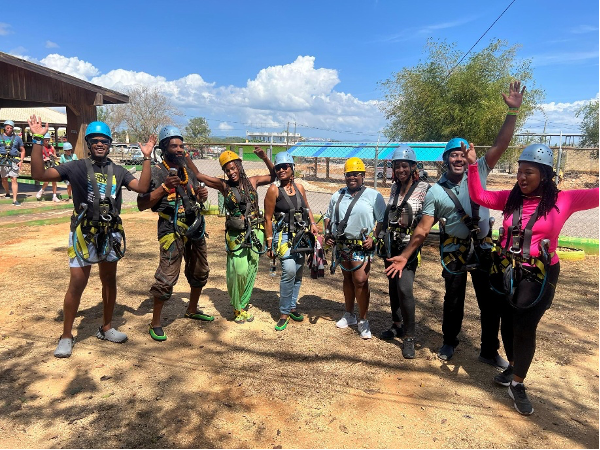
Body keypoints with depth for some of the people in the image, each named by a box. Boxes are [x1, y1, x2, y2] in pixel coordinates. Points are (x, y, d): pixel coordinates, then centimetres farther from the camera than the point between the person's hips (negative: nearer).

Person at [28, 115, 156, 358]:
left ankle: (106, 328, 29)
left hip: (111, 233, 4)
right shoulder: (76, 167, -2)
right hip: (84, 233, -4)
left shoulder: (118, 171, 7)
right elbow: (39, 174, -12)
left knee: (109, 281, 13)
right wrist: (37, 140, -18)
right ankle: (66, 336, 13)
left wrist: (146, 157, -10)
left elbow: (142, 186, -7)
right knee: (77, 284, -3)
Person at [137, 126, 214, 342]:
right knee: (167, 277, -10)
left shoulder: (188, 171, 14)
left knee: (199, 272, 17)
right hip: (173, 230, -7)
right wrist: (164, 187, -21)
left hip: (196, 228, 7)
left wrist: (201, 195, 1)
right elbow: (142, 204, -13)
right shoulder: (156, 173, -7)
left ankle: (192, 310, 37)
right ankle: (155, 323, 5)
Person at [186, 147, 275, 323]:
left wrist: (264, 158, 0)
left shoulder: (252, 181, 7)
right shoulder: (224, 185, 3)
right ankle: (237, 308, 16)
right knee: (239, 271, -6)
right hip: (236, 234, -2)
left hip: (255, 232, 2)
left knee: (250, 271, 7)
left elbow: (274, 176, 12)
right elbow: (197, 175, 3)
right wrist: (186, 156, -5)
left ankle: (244, 306, 25)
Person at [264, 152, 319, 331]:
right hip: (284, 236, -6)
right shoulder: (274, 190, -8)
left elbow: (307, 208, 23)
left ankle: (292, 307, 27)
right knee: (289, 271, -21)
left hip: (301, 236, 6)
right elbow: (268, 218, -8)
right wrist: (270, 244, -11)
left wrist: (312, 224, 7)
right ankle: (284, 313, -7)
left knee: (298, 273, 10)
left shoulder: (299, 188, 8)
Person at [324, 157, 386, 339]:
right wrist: (327, 234, 5)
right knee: (347, 279, 16)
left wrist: (373, 238, -15)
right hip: (341, 245, 5)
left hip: (361, 246, -5)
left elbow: (383, 221, -5)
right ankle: (349, 314, 30)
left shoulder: (373, 196, -5)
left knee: (360, 281, -10)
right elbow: (328, 217, 18)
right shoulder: (337, 196, 11)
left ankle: (363, 320, 5)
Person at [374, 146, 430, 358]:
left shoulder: (423, 188, -8)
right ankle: (397, 325, 32)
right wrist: (376, 234, 15)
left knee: (404, 288, -14)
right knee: (393, 286, 14)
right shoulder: (394, 188, 10)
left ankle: (409, 336, 0)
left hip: (409, 246, -6)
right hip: (391, 244, 6)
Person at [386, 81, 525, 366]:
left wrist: (513, 110, -18)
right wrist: (405, 255, -12)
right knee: (453, 300, 14)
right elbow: (423, 228, -7)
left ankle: (489, 351, 26)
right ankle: (450, 342, 37)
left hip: (483, 248, 2)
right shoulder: (435, 192, -6)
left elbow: (500, 145, -10)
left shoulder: (478, 174, 0)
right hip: (454, 251, -1)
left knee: (491, 302, 8)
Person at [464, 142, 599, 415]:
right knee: (509, 324, 17)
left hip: (539, 277, -3)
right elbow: (478, 196, 4)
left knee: (525, 329, 2)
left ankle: (517, 385, 20)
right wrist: (473, 165, -3)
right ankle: (513, 368, 41)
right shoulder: (510, 198, 3)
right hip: (506, 273, 4)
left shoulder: (563, 201, -7)